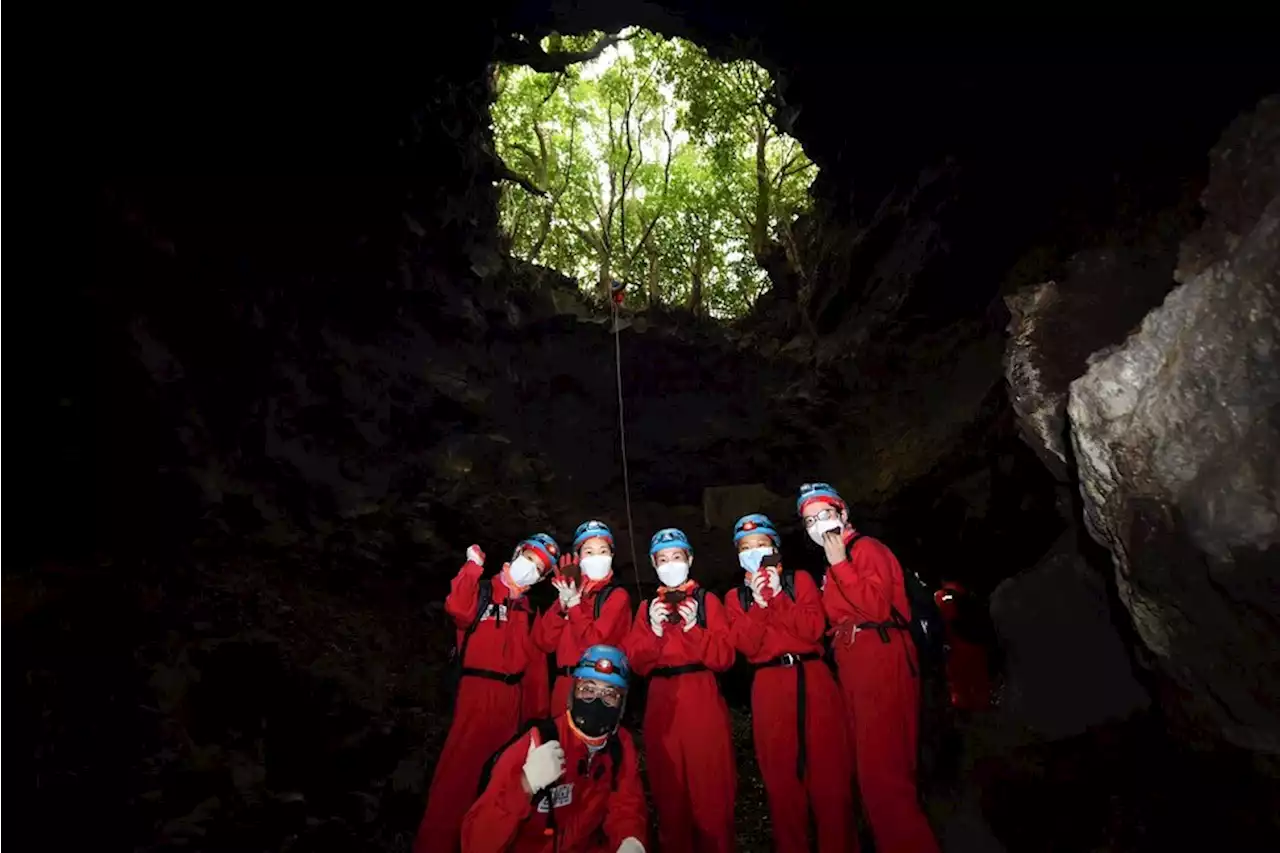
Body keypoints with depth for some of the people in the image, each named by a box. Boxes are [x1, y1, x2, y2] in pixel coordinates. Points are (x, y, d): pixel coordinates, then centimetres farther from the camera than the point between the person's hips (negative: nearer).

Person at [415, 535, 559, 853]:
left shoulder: (530, 611, 16)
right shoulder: (483, 591, 0)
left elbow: (536, 665, 14)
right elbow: (458, 609, -24)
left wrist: (538, 711, 10)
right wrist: (473, 567, -16)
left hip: (512, 699, 6)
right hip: (478, 691, -6)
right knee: (458, 767, -9)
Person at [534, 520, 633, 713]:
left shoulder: (617, 595, -4)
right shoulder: (571, 591, 11)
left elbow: (597, 644, -18)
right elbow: (544, 642, 1)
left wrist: (573, 605, -11)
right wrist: (562, 604, -9)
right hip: (564, 686, 5)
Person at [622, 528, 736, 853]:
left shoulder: (707, 600, 4)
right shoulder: (648, 606, 12)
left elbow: (724, 657, -5)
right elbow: (636, 663, 3)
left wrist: (693, 629, -17)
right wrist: (654, 631, -13)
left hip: (702, 701, -2)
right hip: (661, 705, 3)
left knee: (709, 788, 1)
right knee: (668, 790, 10)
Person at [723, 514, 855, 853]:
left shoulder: (800, 580, 7)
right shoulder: (736, 597, 10)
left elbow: (814, 629, -7)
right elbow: (746, 646, -4)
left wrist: (777, 596, -12)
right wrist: (759, 603, -14)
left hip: (812, 680, -1)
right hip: (769, 688, 1)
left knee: (828, 770, 2)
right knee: (781, 777, 7)